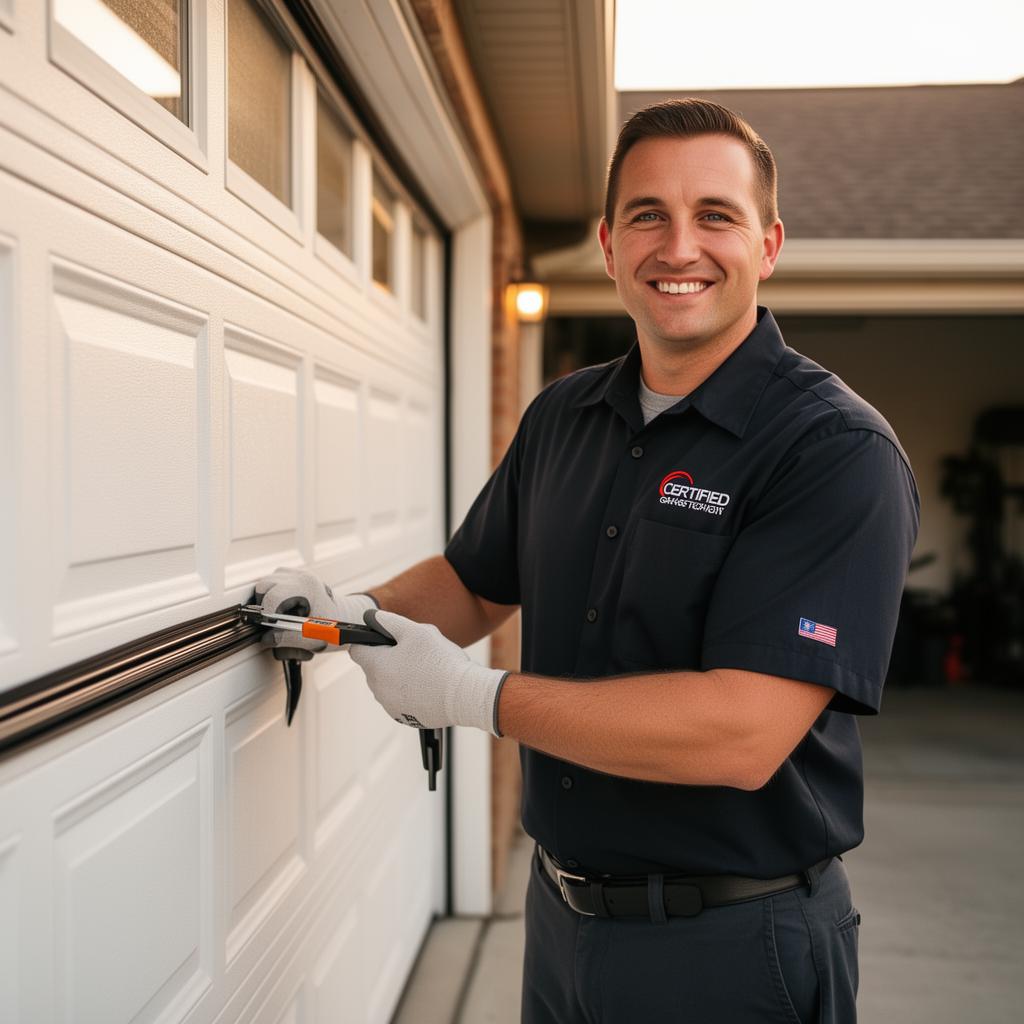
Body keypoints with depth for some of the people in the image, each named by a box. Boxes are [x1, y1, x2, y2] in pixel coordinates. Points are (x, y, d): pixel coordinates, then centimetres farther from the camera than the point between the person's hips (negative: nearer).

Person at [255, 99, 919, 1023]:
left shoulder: (839, 452, -19)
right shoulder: (561, 416, 2)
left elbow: (743, 734, -28)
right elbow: (473, 585, 16)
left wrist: (472, 695, -22)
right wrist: (353, 615, -5)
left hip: (731, 947, -5)